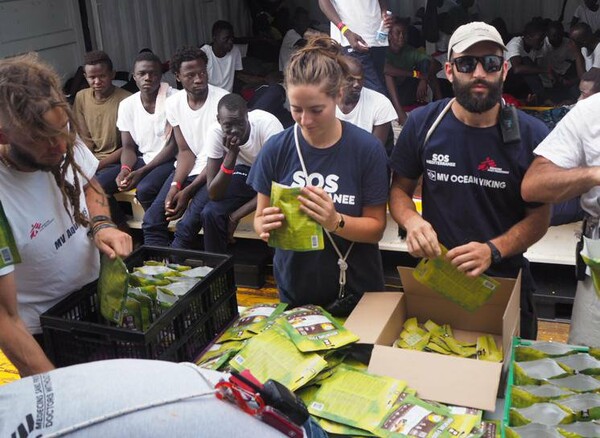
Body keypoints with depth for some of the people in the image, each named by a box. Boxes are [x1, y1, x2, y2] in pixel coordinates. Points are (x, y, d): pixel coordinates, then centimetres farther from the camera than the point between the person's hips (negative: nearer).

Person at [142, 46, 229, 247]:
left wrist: (188, 191, -19)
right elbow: (185, 150, 3)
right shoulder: (173, 103, 0)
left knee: (185, 227, -23)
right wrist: (175, 186, -14)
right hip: (188, 169, 5)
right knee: (151, 221, -9)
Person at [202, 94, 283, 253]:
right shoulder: (215, 132, -24)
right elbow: (214, 194, -25)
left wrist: (235, 215, -26)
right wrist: (232, 153, -38)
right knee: (210, 213, -20)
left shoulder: (267, 124, -32)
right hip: (246, 172, 3)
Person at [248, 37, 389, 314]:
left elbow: (376, 227, -10)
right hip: (294, 290, 2)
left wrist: (335, 222, -28)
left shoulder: (367, 149, -14)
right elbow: (260, 217, -2)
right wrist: (265, 227, -25)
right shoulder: (276, 149, -9)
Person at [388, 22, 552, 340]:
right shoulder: (422, 124, -8)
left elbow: (538, 217, -7)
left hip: (505, 280, -1)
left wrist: (493, 250, -25)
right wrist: (411, 221, -20)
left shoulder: (531, 135, -12)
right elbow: (400, 189, 2)